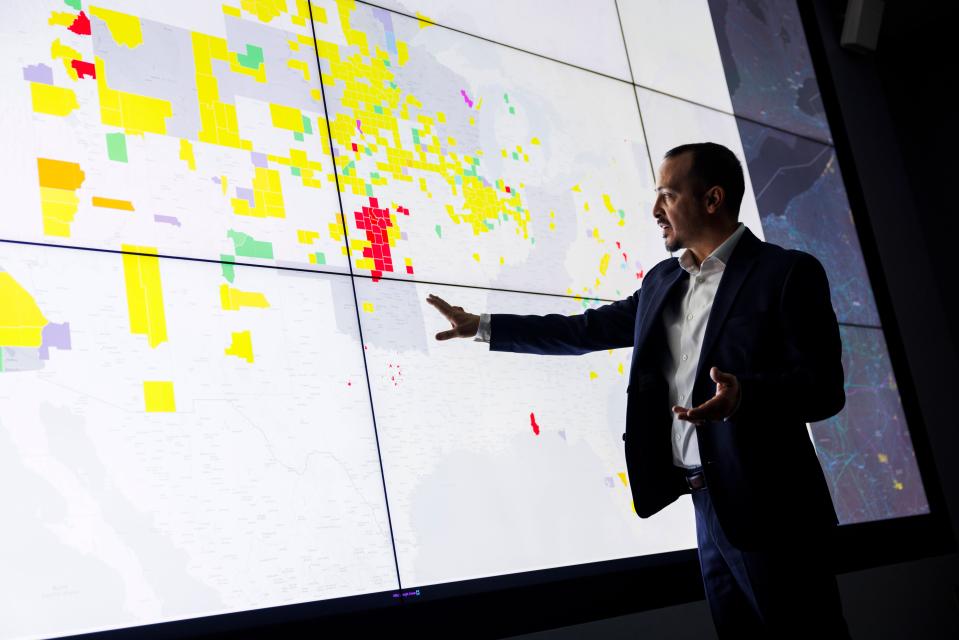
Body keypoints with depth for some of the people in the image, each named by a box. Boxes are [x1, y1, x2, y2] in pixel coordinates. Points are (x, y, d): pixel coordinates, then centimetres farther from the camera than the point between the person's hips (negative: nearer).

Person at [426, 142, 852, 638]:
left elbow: (825, 386, -15)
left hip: (769, 508, -7)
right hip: (709, 504, 7)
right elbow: (588, 330, 18)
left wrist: (743, 394, -34)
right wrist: (481, 326, 16)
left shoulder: (787, 272, -9)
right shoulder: (662, 280, 14)